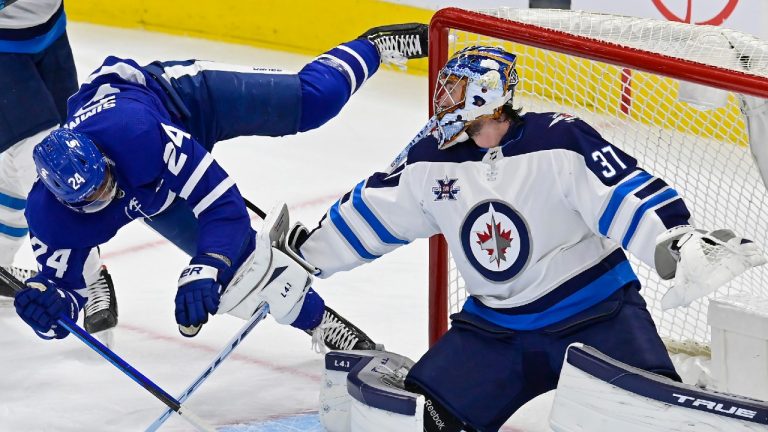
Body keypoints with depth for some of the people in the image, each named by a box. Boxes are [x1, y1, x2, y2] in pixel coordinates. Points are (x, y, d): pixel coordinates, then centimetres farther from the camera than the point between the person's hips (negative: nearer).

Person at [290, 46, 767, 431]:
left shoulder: (559, 142, -18)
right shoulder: (432, 160, 0)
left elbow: (629, 194, -24)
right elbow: (371, 211, 11)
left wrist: (682, 243, -40)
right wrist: (305, 251, 12)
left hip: (595, 309, -5)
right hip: (493, 326, 5)